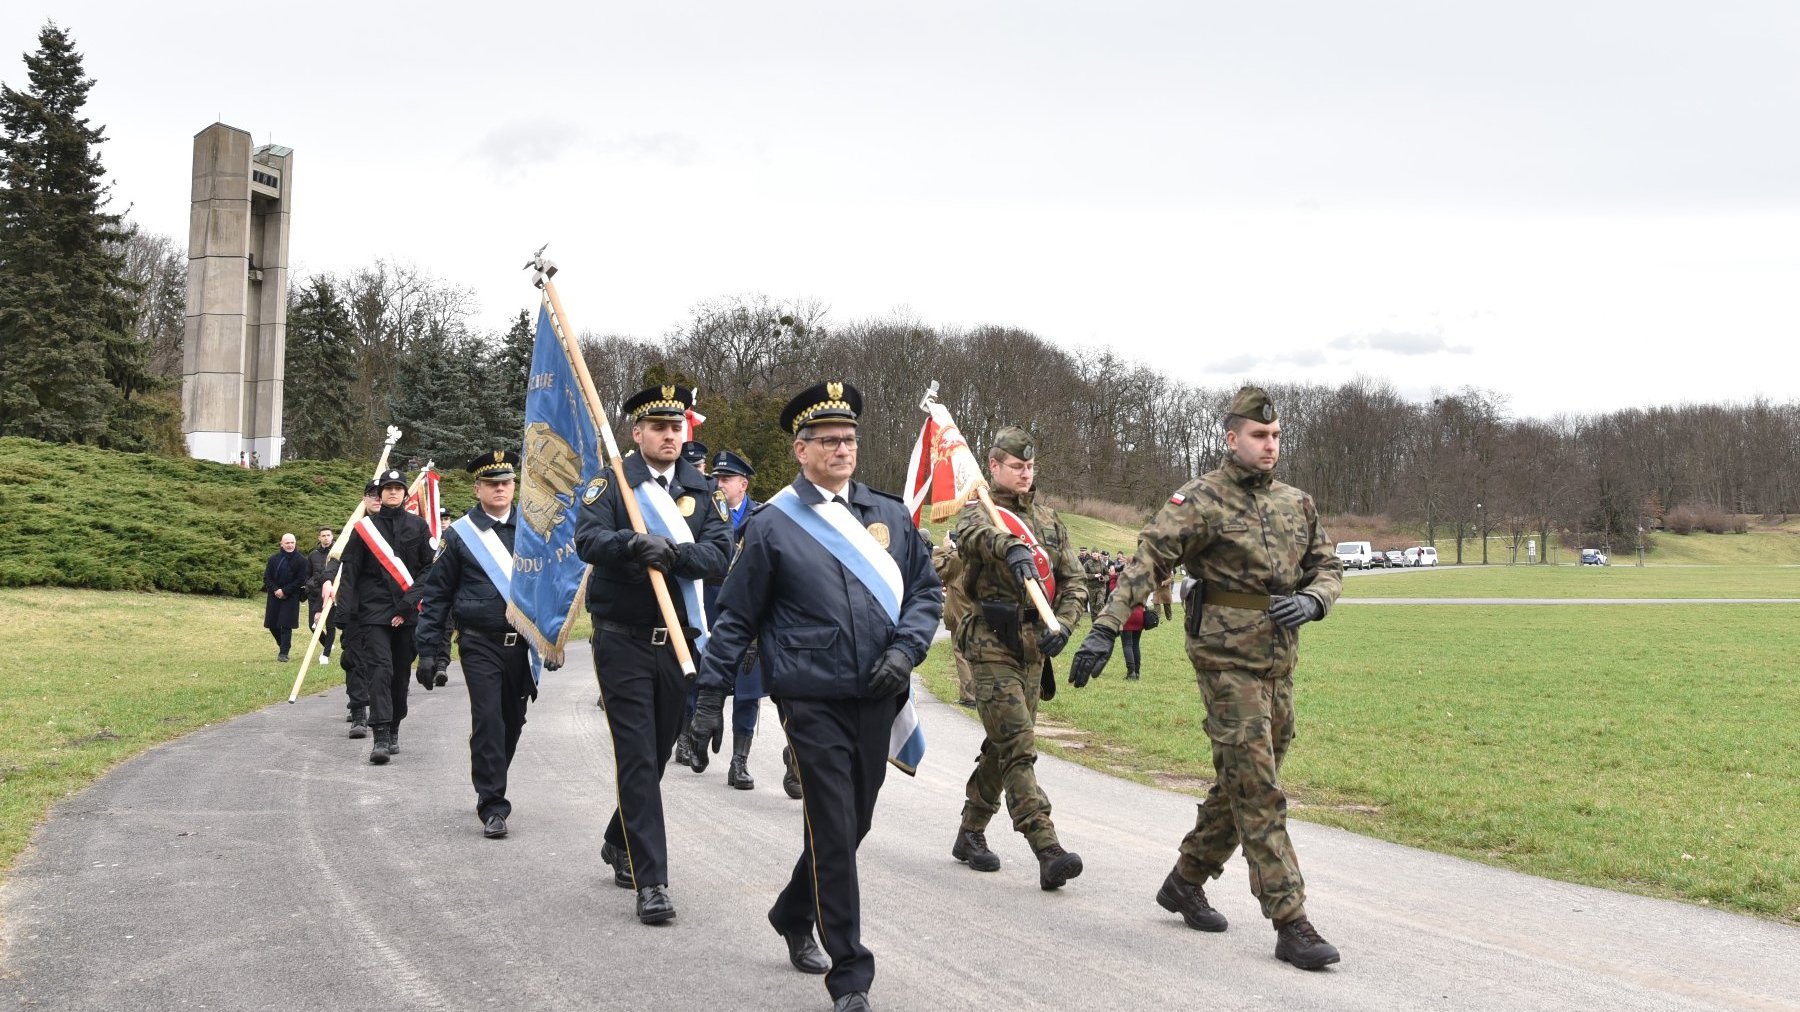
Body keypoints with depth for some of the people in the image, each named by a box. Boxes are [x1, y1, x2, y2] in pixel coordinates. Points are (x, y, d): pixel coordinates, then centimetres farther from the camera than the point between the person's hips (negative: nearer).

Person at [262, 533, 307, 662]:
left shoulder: (301, 560, -5)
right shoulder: (273, 559, 6)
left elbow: (301, 580, -9)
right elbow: (267, 577, 6)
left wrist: (284, 591, -14)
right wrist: (275, 590, -10)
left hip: (291, 597, -4)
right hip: (274, 596, 4)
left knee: (286, 626, -8)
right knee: (272, 624, 7)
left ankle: (283, 652, -2)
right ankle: (283, 645, 31)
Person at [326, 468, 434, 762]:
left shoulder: (418, 527, 7)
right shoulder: (365, 527, 5)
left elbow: (428, 569, 5)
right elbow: (349, 569, 3)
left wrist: (409, 603, -6)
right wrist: (346, 611, -6)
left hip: (407, 614, 2)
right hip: (374, 610, -2)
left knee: (401, 673, 9)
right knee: (380, 669, -15)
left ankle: (393, 731, 24)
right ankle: (381, 738, -21)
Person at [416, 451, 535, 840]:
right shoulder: (460, 534, -1)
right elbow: (436, 593, 2)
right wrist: (430, 649, -3)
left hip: (522, 643, 3)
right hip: (481, 644, -3)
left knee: (513, 722, 12)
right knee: (488, 721, -11)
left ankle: (489, 789, 33)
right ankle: (493, 807, -6)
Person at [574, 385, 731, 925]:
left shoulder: (703, 491, 8)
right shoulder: (611, 484, -1)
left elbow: (720, 553, -6)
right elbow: (587, 540, -18)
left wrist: (675, 552, -25)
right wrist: (631, 544, -37)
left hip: (680, 640, 4)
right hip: (624, 641, -4)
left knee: (658, 753, 16)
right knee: (637, 758, -6)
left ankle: (619, 842, 40)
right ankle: (650, 881, -5)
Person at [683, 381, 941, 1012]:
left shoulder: (890, 515, 10)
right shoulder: (772, 526, -2)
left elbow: (927, 590, 14)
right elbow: (736, 619, 2)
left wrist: (906, 648, -5)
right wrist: (710, 697, -1)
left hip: (877, 700, 5)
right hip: (813, 703, -5)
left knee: (851, 826, 16)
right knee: (834, 835, -6)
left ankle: (793, 916, 42)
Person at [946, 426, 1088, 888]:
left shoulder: (1049, 519, 15)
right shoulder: (978, 511, -2)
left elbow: (1075, 580, 12)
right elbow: (976, 534, -28)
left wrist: (1062, 625, -7)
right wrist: (1011, 548, -50)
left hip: (1034, 647, 6)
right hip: (992, 645, -6)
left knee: (1002, 745, 14)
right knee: (1018, 746, -13)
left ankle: (971, 834, 29)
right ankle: (1048, 851, -20)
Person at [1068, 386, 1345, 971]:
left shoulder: (1296, 504, 11)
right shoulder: (1202, 501, -8)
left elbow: (1327, 567, 16)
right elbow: (1148, 560, -15)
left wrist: (1312, 601, -8)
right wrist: (1105, 629, -25)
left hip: (1279, 661, 7)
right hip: (1227, 658, -7)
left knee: (1240, 784, 15)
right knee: (1259, 792, -8)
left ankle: (1185, 882, 33)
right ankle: (1291, 926, -6)